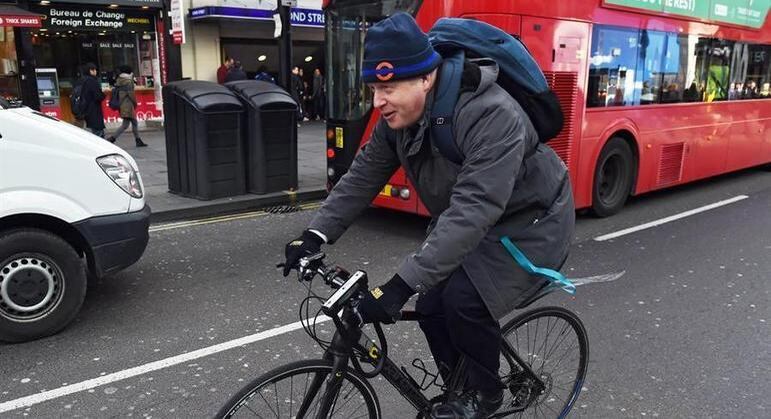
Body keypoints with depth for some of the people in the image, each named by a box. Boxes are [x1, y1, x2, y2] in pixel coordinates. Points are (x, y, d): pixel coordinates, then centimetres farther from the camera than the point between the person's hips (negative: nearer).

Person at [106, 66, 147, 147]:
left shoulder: (118, 81, 10)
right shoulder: (128, 81, -11)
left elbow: (115, 92, 12)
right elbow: (131, 94, -14)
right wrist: (135, 103, -2)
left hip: (121, 105, 9)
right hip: (128, 106, -9)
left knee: (134, 122, 15)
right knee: (125, 125, -6)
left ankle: (138, 141, 18)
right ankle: (112, 138, -12)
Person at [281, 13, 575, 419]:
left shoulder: (492, 116, -36)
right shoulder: (397, 118, -10)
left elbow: (473, 210, -43)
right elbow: (363, 176, -6)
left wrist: (403, 284, -46)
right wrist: (316, 234, -17)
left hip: (529, 225, -7)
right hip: (469, 226, 8)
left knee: (465, 302, -23)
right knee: (432, 307, 0)